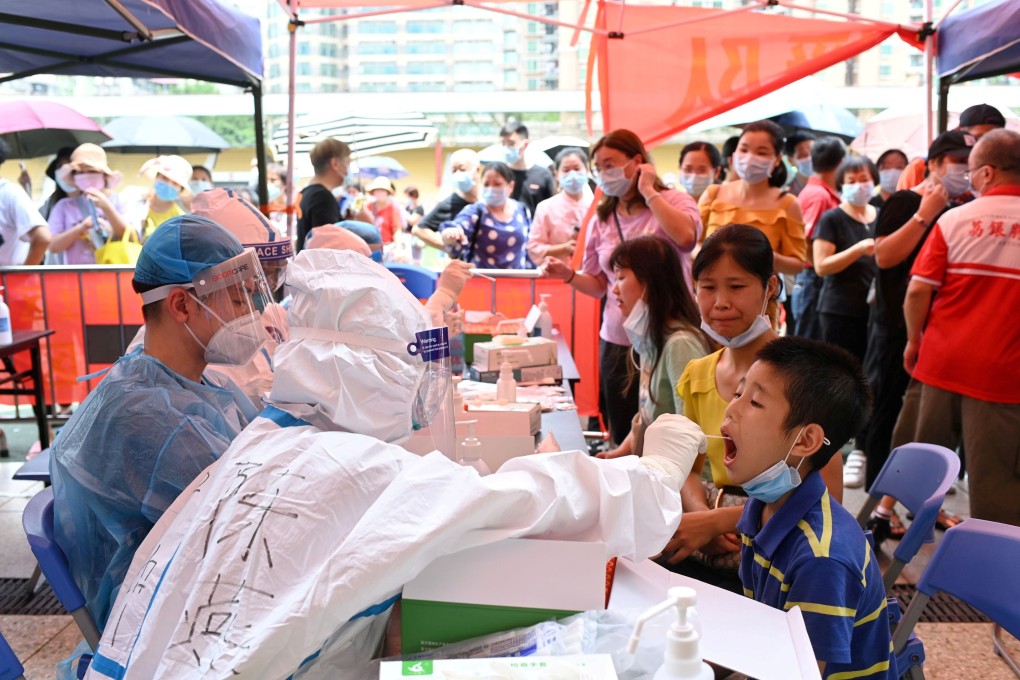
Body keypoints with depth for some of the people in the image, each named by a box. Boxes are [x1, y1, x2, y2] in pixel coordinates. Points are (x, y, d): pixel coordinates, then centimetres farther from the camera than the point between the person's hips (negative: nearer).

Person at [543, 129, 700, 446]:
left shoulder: (674, 201, -4)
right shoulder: (601, 220, 8)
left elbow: (686, 236, -28)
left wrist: (648, 192, -18)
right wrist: (568, 275, -5)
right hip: (616, 343, 4)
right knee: (624, 441, 11)